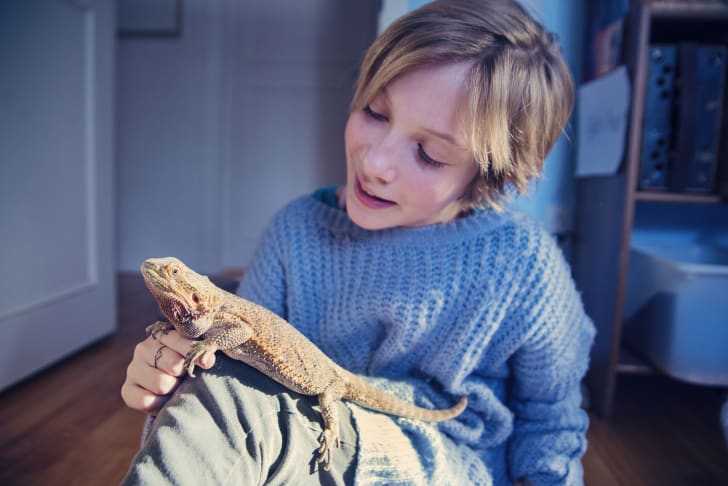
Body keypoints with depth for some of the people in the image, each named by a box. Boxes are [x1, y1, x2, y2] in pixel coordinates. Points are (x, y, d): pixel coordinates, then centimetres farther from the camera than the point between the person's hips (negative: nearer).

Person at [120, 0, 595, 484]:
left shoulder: (524, 267, -17)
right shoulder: (298, 229, -8)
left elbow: (549, 421, 0)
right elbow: (235, 359, -1)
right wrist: (170, 372, -19)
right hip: (311, 441, 4)